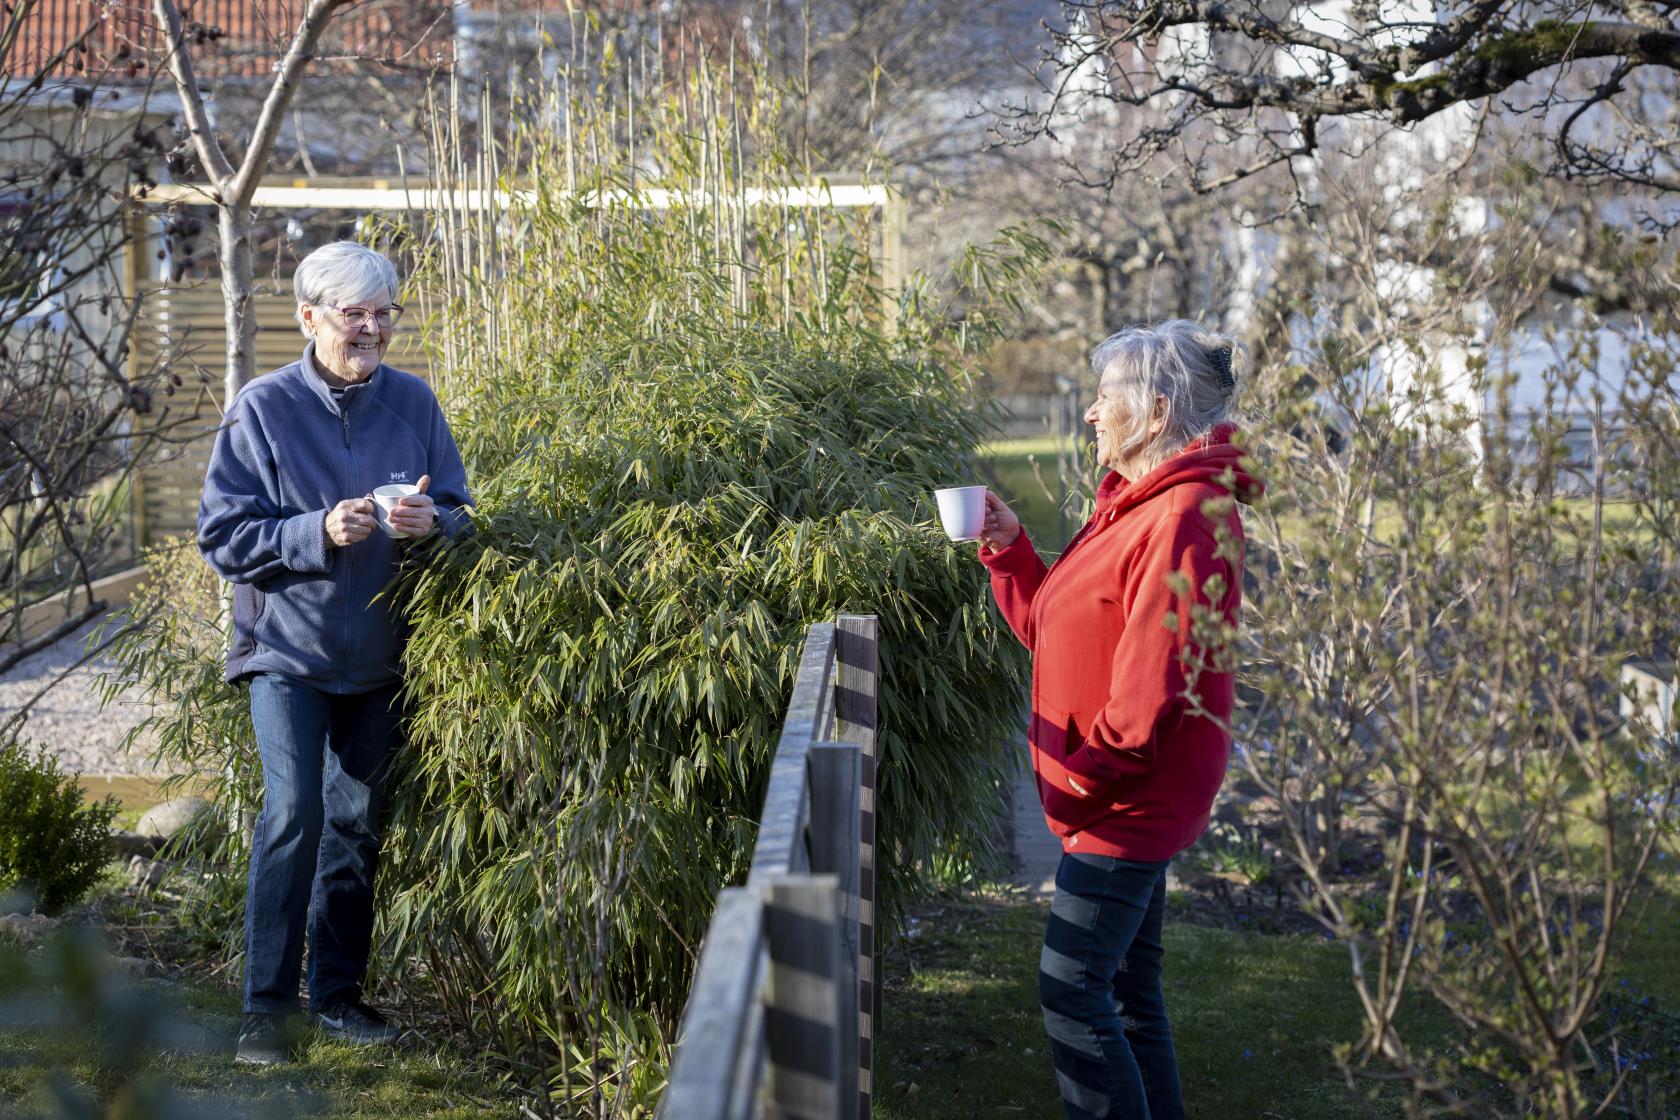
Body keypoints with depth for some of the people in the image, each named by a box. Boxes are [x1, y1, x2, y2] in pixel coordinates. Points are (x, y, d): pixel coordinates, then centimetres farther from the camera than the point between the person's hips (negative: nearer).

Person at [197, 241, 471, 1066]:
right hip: (289, 648, -3)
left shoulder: (412, 402, 1)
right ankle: (266, 1005, -3)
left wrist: (430, 522, -15)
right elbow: (222, 535, -9)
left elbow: (458, 511, 8)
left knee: (357, 821, 10)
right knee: (293, 812, -14)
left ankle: (339, 994, 23)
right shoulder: (263, 408, -8)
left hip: (380, 653, 4)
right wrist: (318, 533, -23)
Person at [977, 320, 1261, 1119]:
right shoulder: (1136, 504, 13)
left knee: (1070, 986, -8)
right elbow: (1054, 628, 17)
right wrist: (1007, 549, 5)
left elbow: (1152, 688, -25)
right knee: (1128, 982, 16)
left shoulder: (1184, 518, -21)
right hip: (1133, 798, 10)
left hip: (1130, 803, -10)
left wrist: (1083, 779, -17)